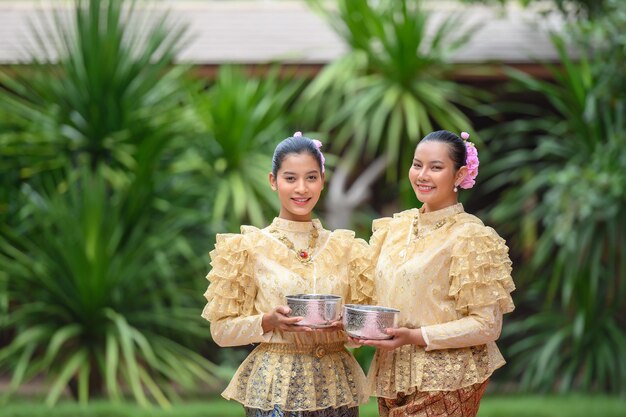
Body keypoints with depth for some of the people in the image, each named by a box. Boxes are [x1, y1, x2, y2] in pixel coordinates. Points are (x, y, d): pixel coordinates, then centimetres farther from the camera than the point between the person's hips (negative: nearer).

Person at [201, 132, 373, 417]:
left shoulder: (346, 249, 7)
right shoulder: (249, 247, -2)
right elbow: (222, 330, -2)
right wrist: (268, 322, -18)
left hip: (335, 383, 3)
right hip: (274, 385, -3)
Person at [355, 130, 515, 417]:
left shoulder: (470, 237, -9)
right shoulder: (394, 228, 9)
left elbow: (487, 325, -12)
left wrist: (415, 337, -18)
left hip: (444, 382, -5)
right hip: (392, 376, 6)